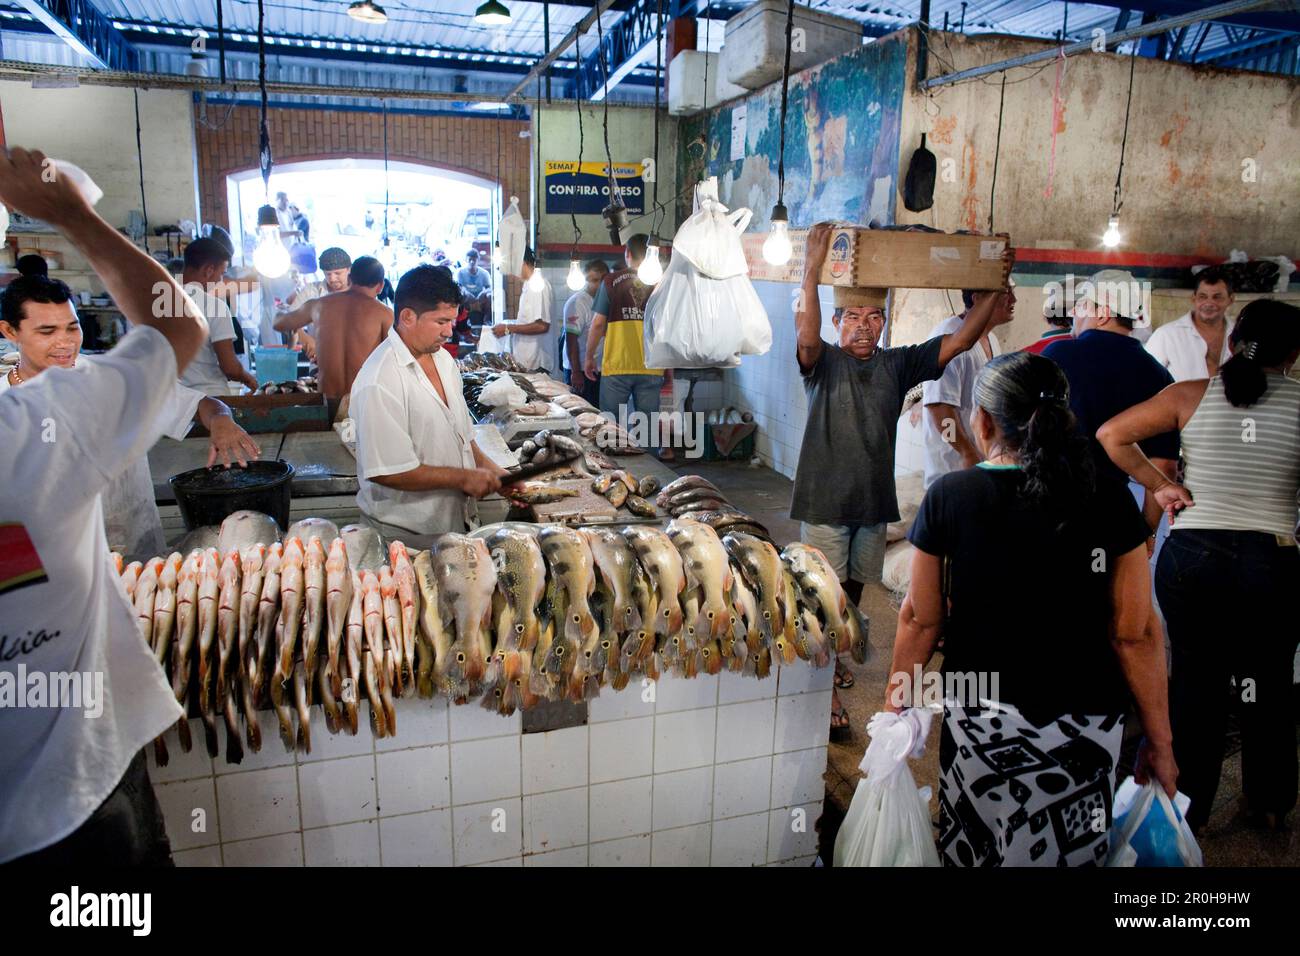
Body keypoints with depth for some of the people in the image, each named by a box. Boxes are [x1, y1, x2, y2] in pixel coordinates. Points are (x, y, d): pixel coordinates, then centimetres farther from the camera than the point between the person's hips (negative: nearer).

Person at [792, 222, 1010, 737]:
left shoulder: (897, 365, 3)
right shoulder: (823, 363, -7)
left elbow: (961, 339, 0)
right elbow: (805, 335, -29)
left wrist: (993, 290, -8)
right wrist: (812, 271, -36)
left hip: (874, 501, 5)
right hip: (824, 501, -5)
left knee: (853, 587, 19)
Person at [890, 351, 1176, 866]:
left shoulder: (949, 496, -9)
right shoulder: (1109, 500, -8)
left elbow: (920, 620, -4)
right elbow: (1136, 634, -6)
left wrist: (895, 711, 8)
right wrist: (1159, 741, 6)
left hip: (981, 721, 0)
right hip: (1088, 724, 1)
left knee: (974, 852, 17)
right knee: (1071, 853, 18)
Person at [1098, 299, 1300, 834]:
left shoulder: (1191, 395, 1)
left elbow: (1111, 434, 1)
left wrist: (1159, 485, 4)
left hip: (1191, 555, 0)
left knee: (1196, 681, 13)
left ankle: (1188, 807, 25)